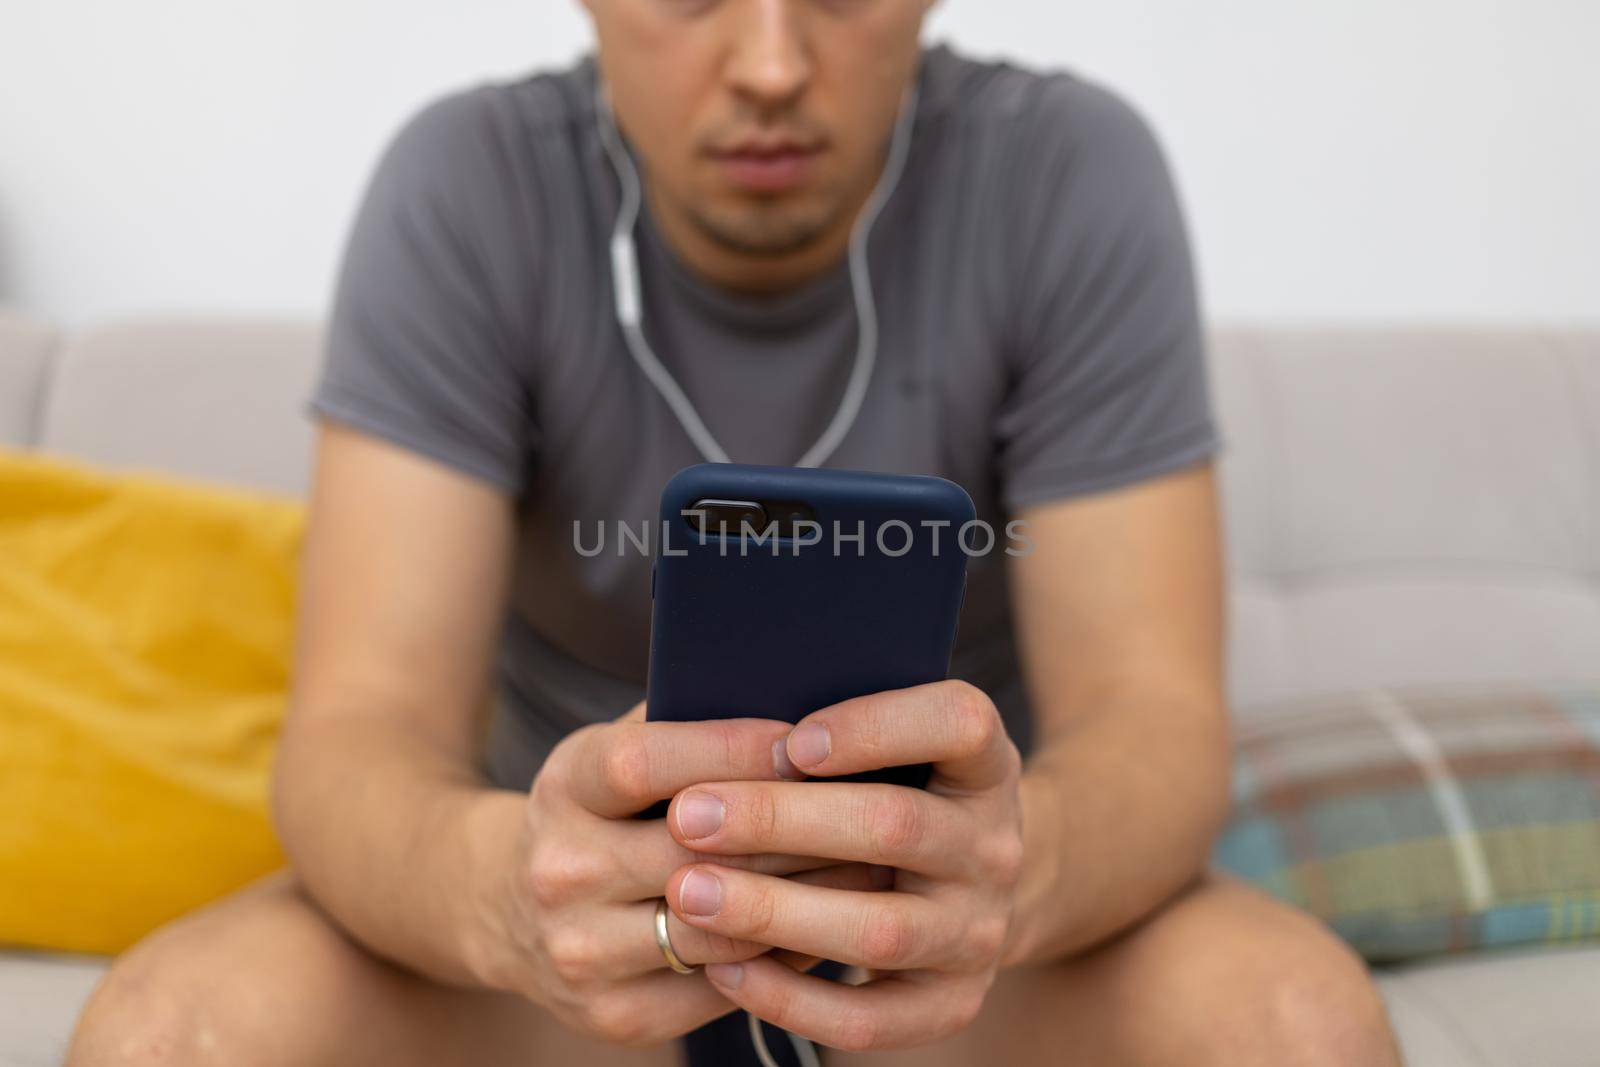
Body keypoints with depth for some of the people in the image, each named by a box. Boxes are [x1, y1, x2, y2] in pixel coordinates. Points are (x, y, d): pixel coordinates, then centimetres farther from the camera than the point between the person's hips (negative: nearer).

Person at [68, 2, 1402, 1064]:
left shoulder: (1074, 175, -14)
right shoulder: (467, 188, -14)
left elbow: (1155, 715, -18)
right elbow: (360, 725, -20)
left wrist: (1020, 867, -42)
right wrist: (500, 887, -44)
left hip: (945, 896, 0)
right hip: (594, 904, 1)